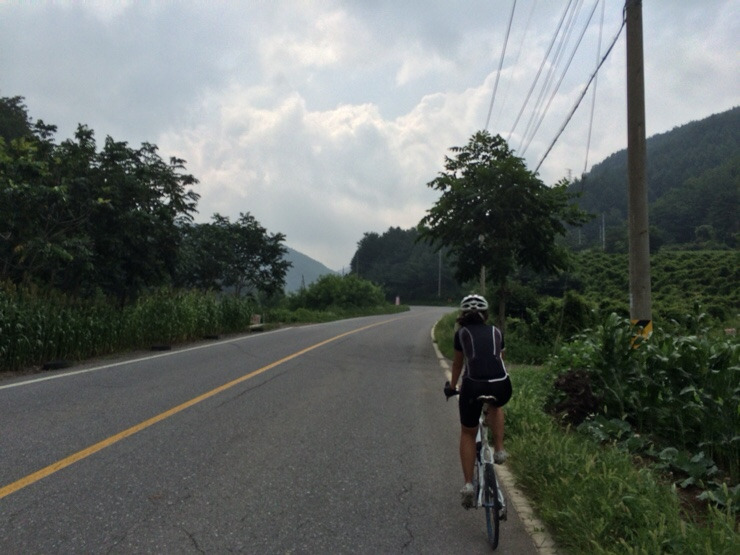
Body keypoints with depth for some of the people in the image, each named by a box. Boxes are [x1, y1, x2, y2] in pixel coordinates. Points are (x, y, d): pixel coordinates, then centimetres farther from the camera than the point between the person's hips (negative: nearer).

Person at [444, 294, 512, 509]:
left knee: (467, 434, 21)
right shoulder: (496, 332, 21)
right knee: (495, 407, 40)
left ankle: (468, 484, 14)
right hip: (501, 386, 2)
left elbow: (457, 363, 28)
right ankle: (499, 450, 26)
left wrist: (452, 386, 46)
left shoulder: (462, 333, 16)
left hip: (473, 386, -2)